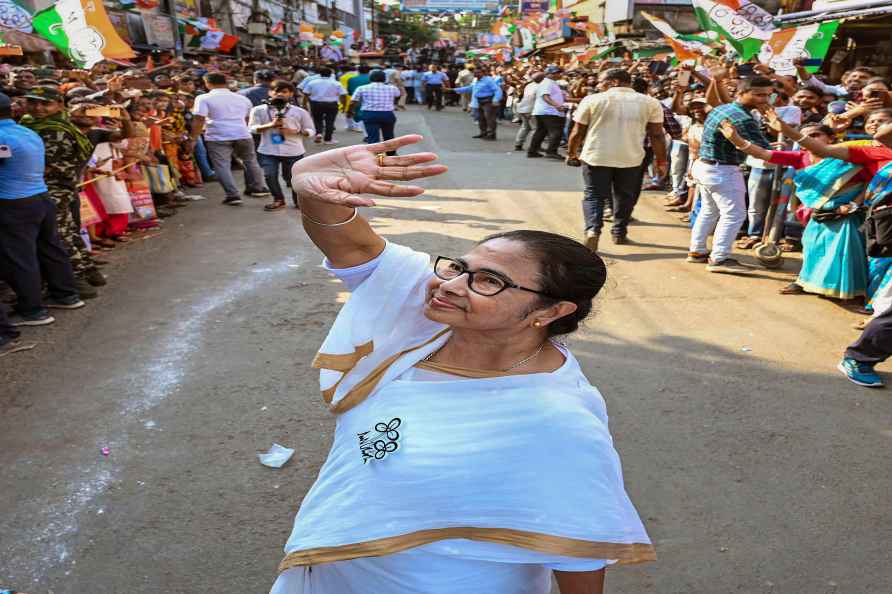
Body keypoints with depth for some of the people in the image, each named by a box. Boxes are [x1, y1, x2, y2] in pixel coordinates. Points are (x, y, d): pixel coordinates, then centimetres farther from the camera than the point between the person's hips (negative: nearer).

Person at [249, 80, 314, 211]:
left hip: (293, 151, -1)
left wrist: (295, 132, -15)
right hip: (267, 151, 1)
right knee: (270, 176, -6)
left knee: (292, 177, 6)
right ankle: (278, 200, 16)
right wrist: (271, 125, -18)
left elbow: (311, 131, 4)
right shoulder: (259, 110, 2)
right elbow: (252, 128, -3)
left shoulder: (300, 112, 1)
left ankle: (299, 200, 28)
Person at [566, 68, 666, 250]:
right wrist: (661, 162, 9)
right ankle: (619, 233, 27)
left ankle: (593, 229, -13)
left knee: (594, 195, 8)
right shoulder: (650, 103, 1)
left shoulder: (592, 100, -3)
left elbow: (577, 132, 0)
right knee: (624, 196, 19)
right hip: (630, 158, 2)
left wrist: (571, 153, 16)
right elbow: (657, 135, 0)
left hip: (596, 156, -2)